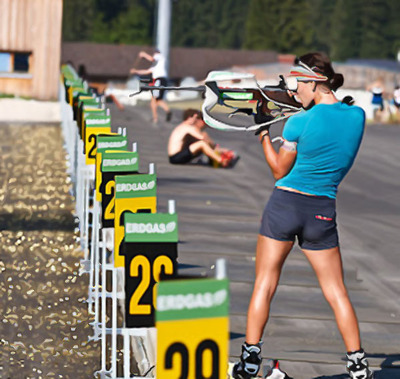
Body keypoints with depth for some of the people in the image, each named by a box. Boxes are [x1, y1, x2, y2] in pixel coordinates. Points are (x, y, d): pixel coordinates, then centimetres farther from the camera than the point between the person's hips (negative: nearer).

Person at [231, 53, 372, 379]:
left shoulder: (299, 123, -14)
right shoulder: (357, 116, -2)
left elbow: (279, 170, -2)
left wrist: (264, 133, 7)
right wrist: (300, 107, 13)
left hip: (285, 204, -3)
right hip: (322, 212, 3)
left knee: (264, 285, 7)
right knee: (336, 291, 11)